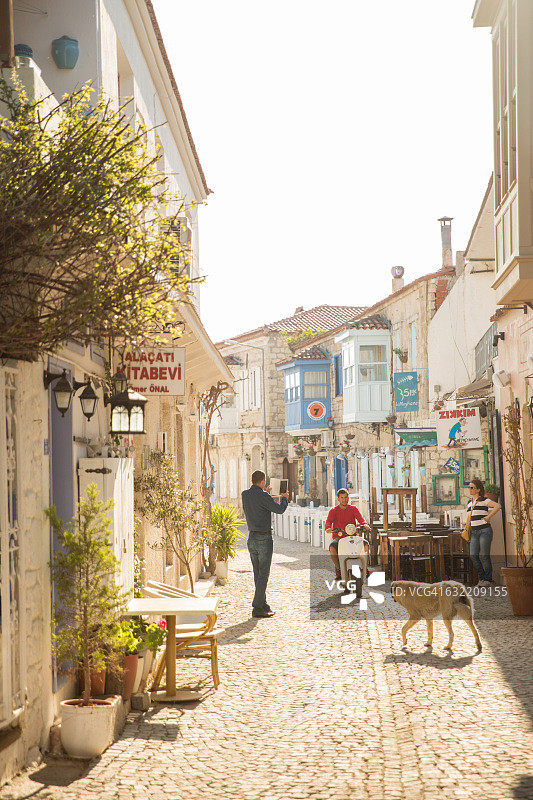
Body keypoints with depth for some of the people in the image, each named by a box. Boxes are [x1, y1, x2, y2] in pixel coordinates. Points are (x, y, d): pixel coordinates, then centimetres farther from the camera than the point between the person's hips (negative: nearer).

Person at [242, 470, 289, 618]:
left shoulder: (244, 494, 4)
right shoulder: (262, 496, -17)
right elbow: (279, 509, -10)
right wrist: (284, 498, 9)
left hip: (251, 537, 7)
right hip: (264, 538, -7)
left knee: (257, 573, 14)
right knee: (263, 574, -4)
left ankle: (263, 604, 21)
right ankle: (257, 607, -6)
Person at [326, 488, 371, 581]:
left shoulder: (353, 509, 12)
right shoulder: (333, 510, 9)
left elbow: (360, 517, -5)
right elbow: (329, 520, -8)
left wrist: (365, 524, -29)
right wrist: (328, 528, -32)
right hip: (338, 537, -1)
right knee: (332, 547, -33)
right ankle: (338, 569, -15)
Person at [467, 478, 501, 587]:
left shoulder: (484, 501, -7)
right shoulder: (469, 502, 15)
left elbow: (498, 506, -19)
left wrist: (488, 517, -18)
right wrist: (468, 528, 20)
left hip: (484, 530, -6)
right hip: (474, 532, 6)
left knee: (484, 556, -5)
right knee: (473, 556, -3)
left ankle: (488, 579, 5)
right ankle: (481, 577, 9)